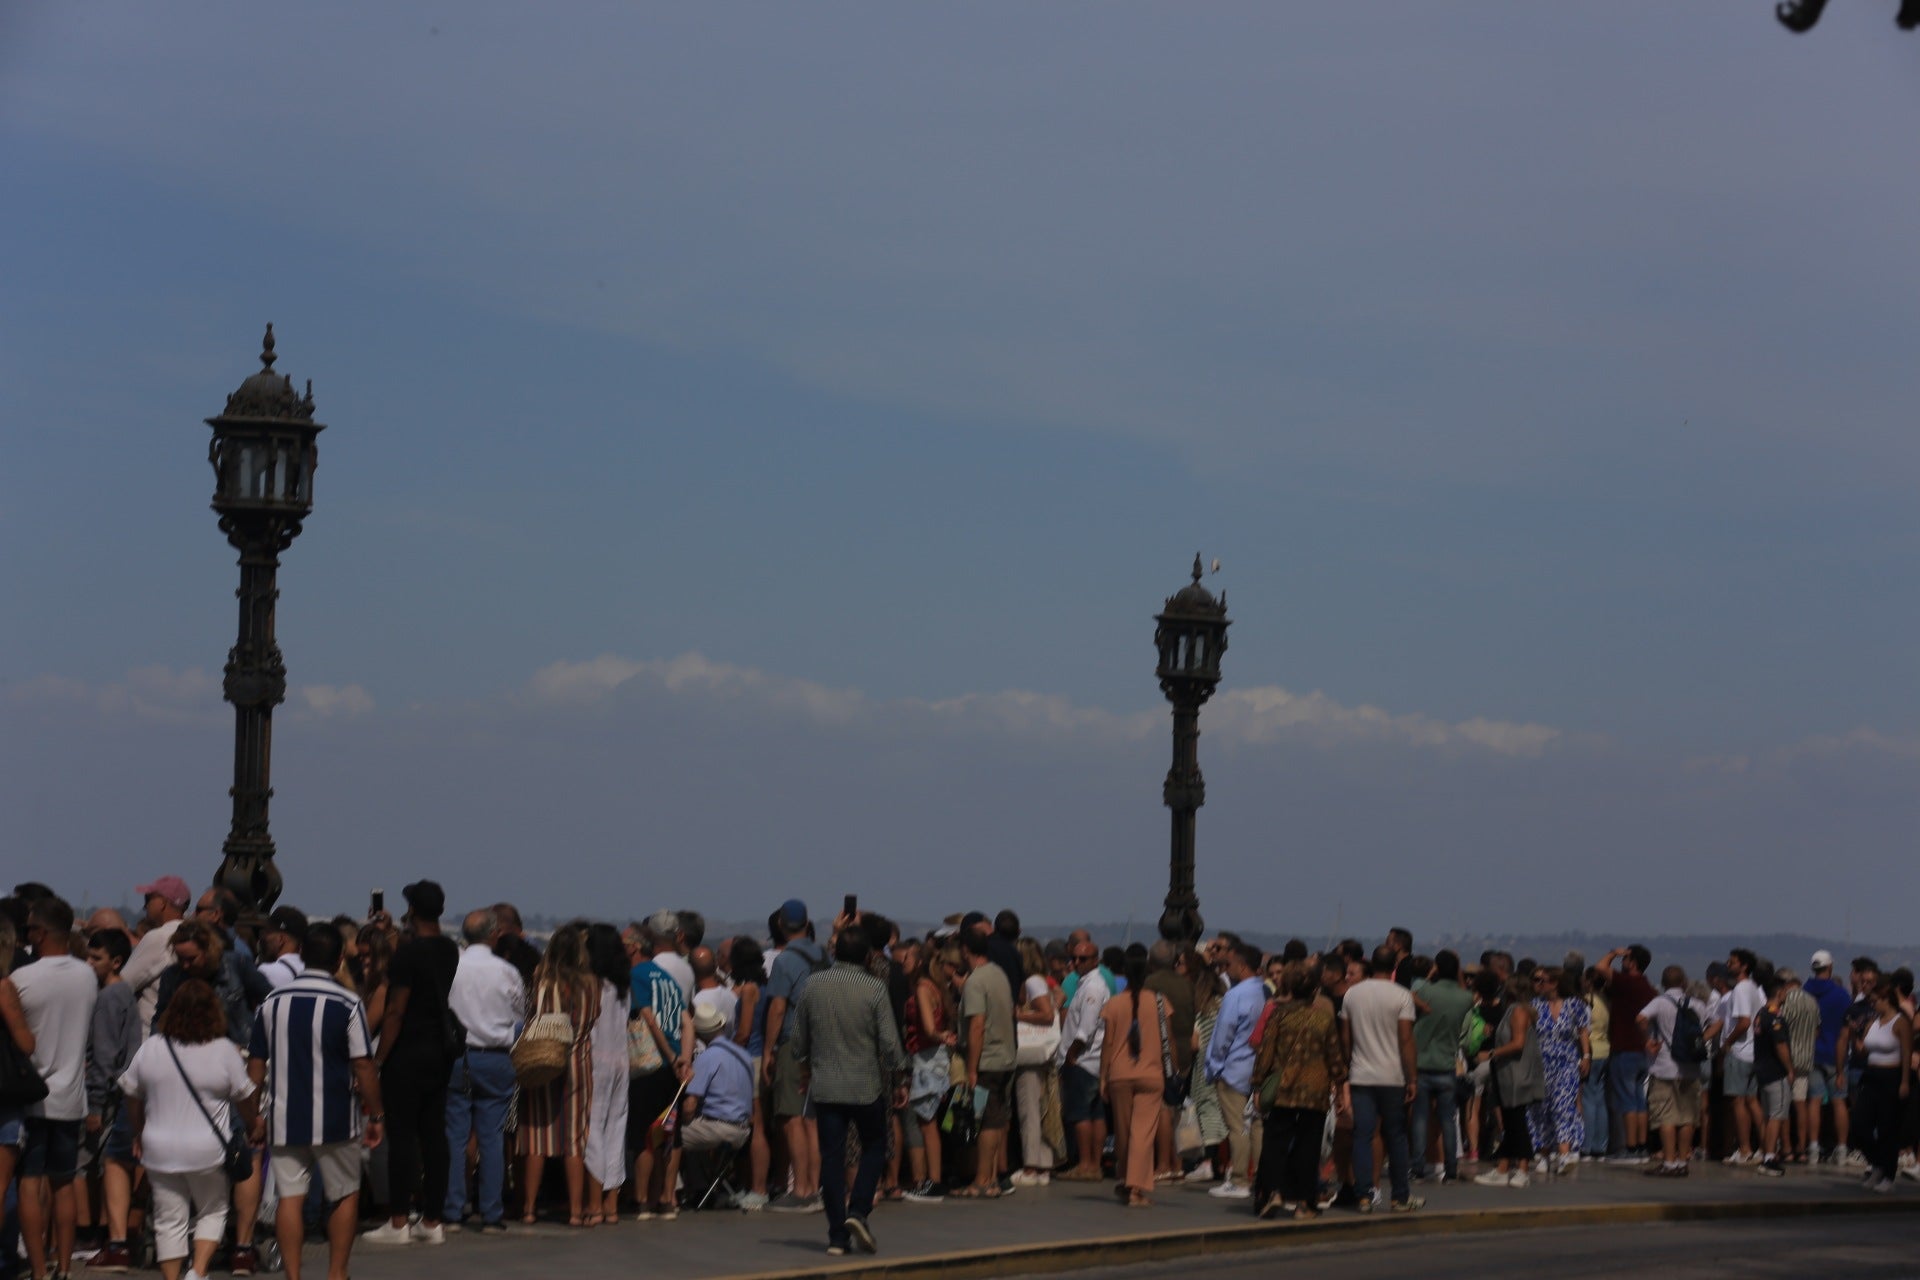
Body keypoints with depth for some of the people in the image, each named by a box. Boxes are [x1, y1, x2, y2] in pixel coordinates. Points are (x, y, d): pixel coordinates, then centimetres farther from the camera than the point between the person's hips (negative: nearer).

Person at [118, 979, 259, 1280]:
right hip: (207, 1152, -2)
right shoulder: (224, 1050, -9)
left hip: (159, 1151, 2)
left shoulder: (150, 1049, -1)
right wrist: (253, 1124, 23)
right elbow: (243, 1098, 1)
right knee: (213, 1210, 15)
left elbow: (132, 1097, 10)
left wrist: (139, 1135, 27)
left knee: (169, 1220, 10)